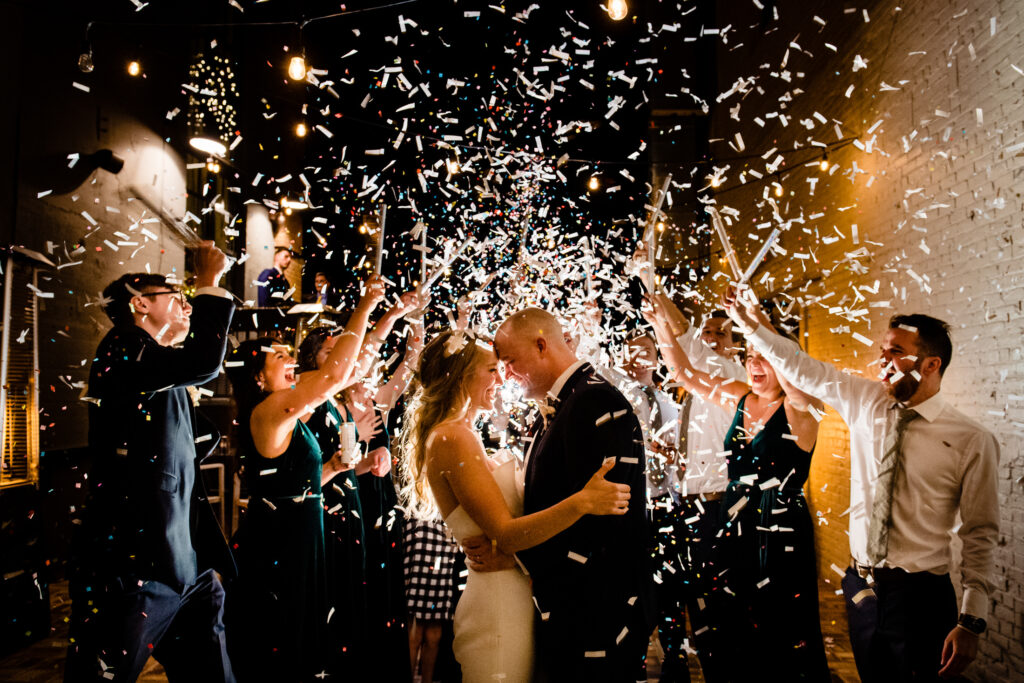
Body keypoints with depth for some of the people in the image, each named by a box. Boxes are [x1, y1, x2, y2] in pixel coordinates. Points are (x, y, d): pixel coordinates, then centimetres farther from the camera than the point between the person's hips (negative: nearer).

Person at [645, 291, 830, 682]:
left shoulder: (799, 409, -10)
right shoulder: (740, 399, 6)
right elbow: (683, 372, 4)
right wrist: (664, 326, -9)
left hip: (782, 537, -6)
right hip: (736, 532, 6)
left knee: (791, 641, 6)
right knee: (738, 637, 18)